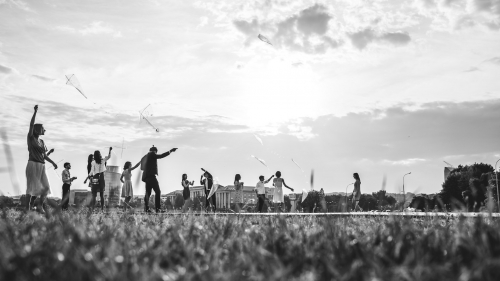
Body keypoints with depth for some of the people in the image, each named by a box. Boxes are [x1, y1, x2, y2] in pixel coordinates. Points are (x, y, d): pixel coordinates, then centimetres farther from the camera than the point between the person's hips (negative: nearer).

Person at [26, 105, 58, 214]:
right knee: (31, 187, -7)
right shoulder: (31, 137, 0)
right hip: (32, 164, -6)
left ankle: (40, 206, 4)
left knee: (46, 187, -1)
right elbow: (31, 125, -13)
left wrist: (53, 163, 11)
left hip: (41, 166, 7)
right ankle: (28, 208, -2)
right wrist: (35, 112, -20)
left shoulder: (42, 142, 17)